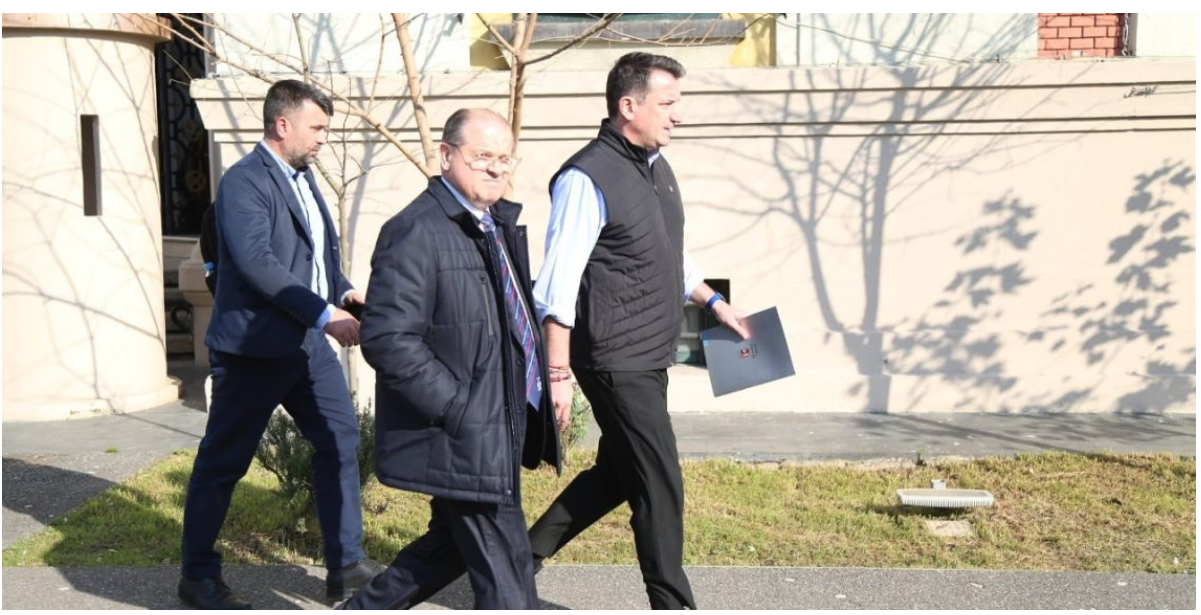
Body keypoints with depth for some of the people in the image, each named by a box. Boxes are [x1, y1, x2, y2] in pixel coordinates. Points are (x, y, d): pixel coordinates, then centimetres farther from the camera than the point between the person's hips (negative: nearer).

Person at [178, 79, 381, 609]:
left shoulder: (302, 177, 14)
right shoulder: (244, 182, -14)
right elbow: (257, 262, -25)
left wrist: (343, 290, 1)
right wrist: (325, 313, -27)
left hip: (308, 343, 8)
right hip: (253, 346, -8)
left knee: (341, 440, 6)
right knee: (223, 462, 5)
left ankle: (346, 565, 17)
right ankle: (198, 576, 21)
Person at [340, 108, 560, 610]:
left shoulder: (499, 223, 14)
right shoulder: (415, 232, -16)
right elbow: (387, 340, -23)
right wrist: (459, 410, -21)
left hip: (496, 431, 10)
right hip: (460, 438, -10)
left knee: (453, 544, 23)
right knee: (506, 576, -1)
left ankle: (365, 609, 41)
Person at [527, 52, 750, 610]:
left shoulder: (656, 166, 11)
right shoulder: (588, 178, -17)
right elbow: (558, 287, -19)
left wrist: (713, 302, 20)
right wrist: (558, 375, -20)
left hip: (650, 356, 9)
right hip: (617, 363, -9)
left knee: (616, 473, 20)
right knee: (659, 488, 0)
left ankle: (527, 553, 34)